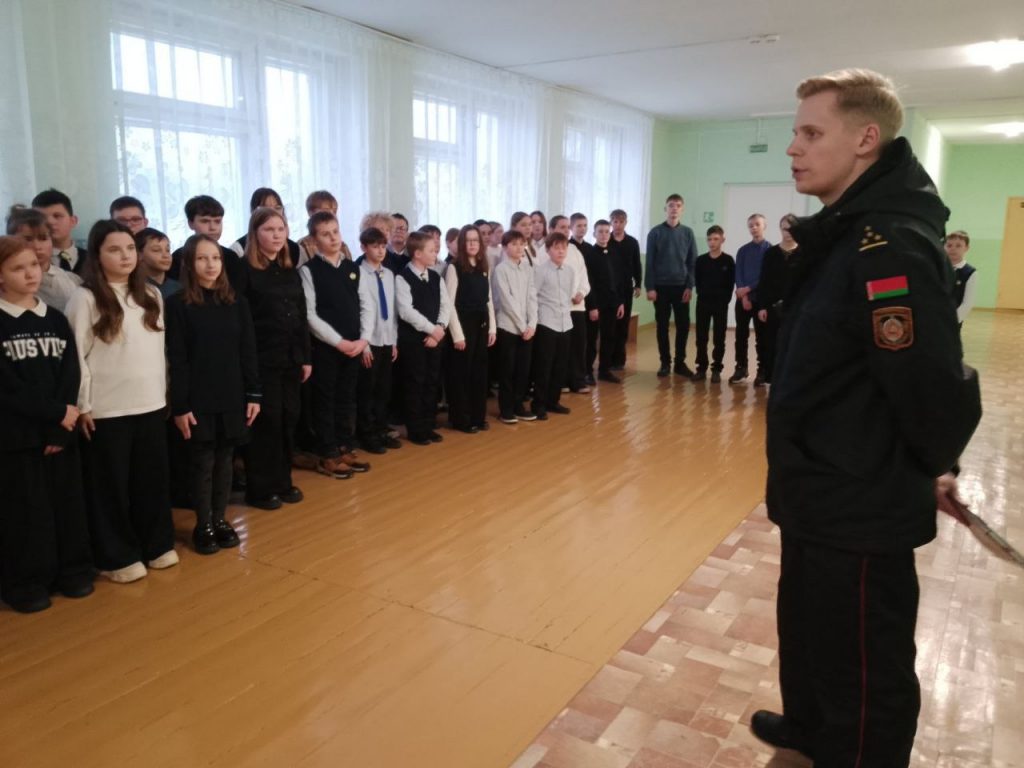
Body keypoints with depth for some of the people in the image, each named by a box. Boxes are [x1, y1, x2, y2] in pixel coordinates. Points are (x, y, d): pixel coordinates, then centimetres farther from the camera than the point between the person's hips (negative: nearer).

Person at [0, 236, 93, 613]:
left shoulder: (56, 320, 8)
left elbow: (71, 377, 1)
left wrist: (61, 426, -10)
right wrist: (57, 411, -14)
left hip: (60, 431, 4)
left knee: (68, 503, 9)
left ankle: (72, 571, 23)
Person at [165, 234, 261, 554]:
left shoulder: (237, 302, 6)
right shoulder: (177, 304, -5)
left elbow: (248, 353, 7)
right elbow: (176, 360, -7)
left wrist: (253, 394, 3)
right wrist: (180, 405, -10)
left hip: (232, 398, 3)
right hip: (197, 401, -3)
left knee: (224, 460, 11)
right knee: (202, 463, 5)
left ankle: (220, 519, 24)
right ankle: (203, 525, 18)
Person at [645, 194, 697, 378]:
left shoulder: (688, 233, 5)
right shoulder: (655, 233, 0)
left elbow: (693, 262, 4)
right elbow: (649, 263, -1)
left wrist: (689, 286, -4)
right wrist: (650, 287, -8)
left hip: (681, 286, 1)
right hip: (661, 286, -1)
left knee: (683, 325, 2)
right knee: (662, 325, 4)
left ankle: (680, 362, 13)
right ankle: (665, 362, 13)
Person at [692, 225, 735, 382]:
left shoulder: (728, 260, -2)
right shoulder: (700, 260, 3)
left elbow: (731, 283, -1)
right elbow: (697, 281, 8)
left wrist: (725, 299, -7)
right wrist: (702, 295, 0)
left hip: (721, 304, -2)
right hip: (703, 303, 2)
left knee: (719, 339, 3)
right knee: (701, 337, 3)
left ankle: (716, 369, 10)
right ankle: (701, 368, 11)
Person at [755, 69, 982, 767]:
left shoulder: (889, 245, -25)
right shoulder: (847, 233, 8)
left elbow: (932, 382, -27)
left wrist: (935, 467, -11)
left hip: (860, 511, -10)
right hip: (822, 496, 10)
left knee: (862, 674, 10)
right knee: (807, 631, 29)